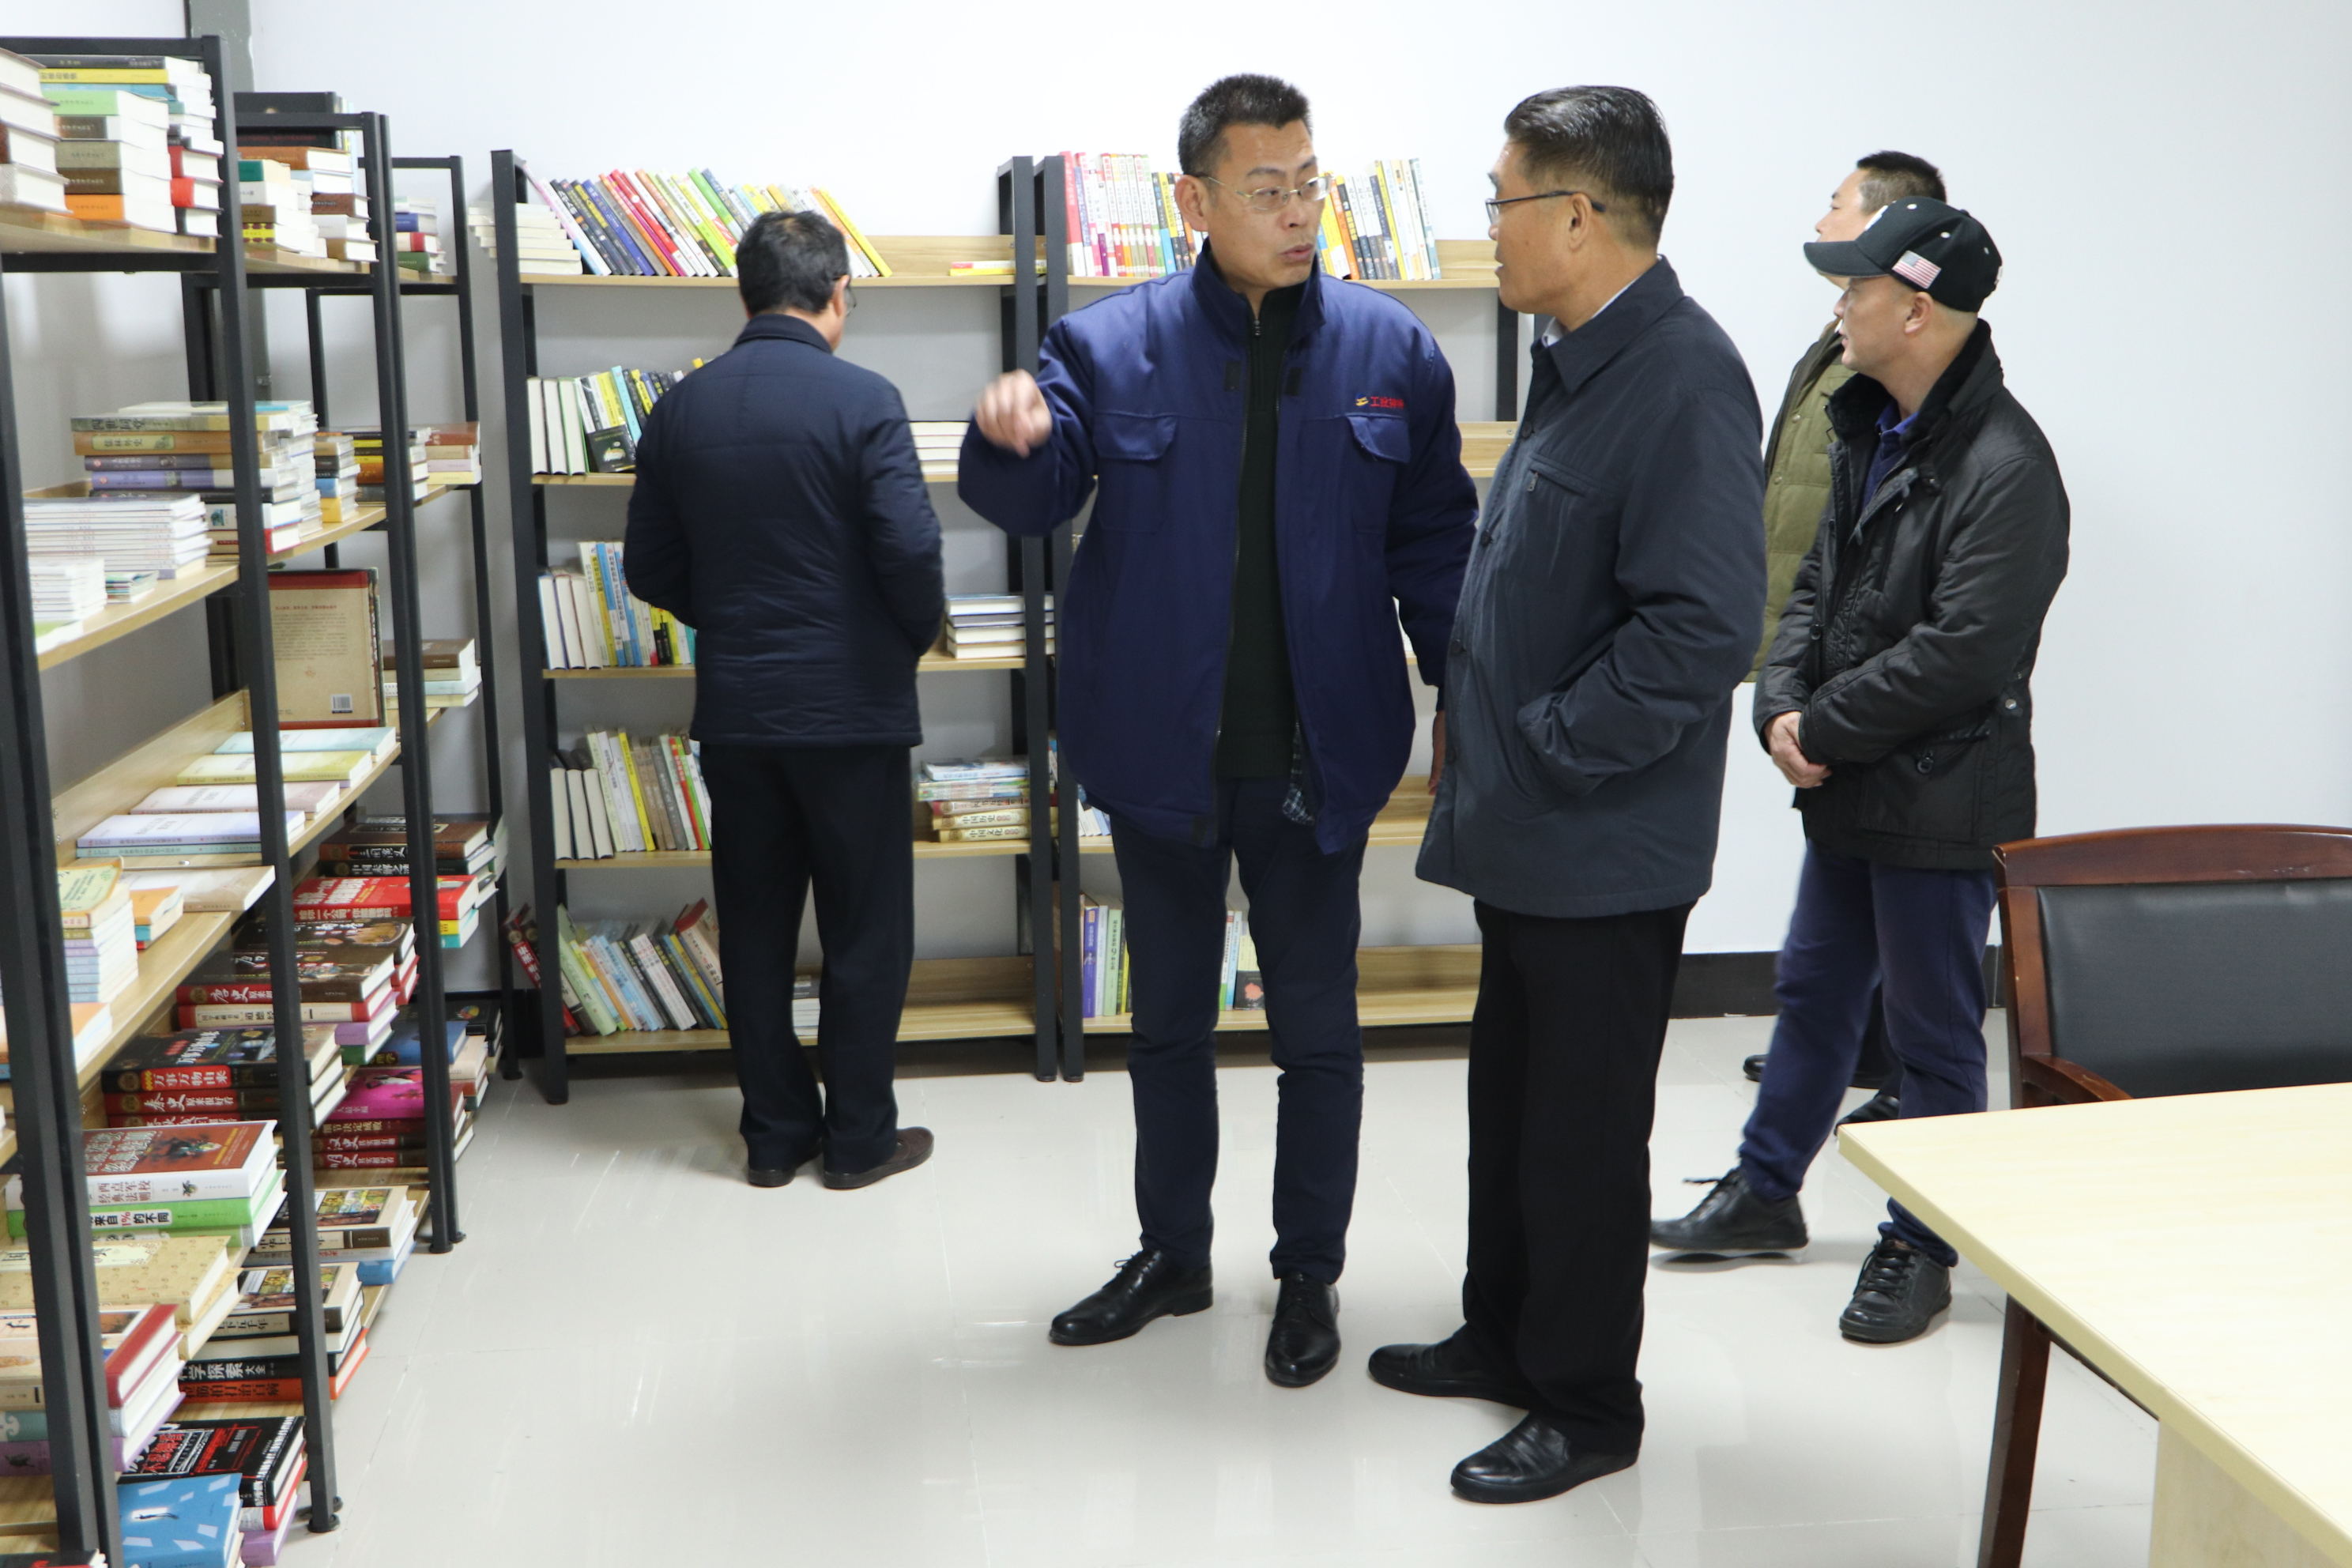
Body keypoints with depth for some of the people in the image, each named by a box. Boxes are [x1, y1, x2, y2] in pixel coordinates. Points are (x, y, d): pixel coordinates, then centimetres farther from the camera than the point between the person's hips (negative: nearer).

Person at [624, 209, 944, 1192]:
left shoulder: (680, 410, 3)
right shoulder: (862, 402, -12)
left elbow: (650, 568, 7)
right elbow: (910, 550, -17)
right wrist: (917, 635, 2)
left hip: (733, 709, 5)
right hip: (851, 705, -4)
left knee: (754, 927, 13)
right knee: (865, 928, 7)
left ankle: (774, 1132, 21)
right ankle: (859, 1137, 14)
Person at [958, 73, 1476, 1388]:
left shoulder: (1391, 350, -2)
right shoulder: (1113, 346, -4)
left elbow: (1434, 540, 3)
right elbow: (1030, 500, -9)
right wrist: (1011, 434, -32)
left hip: (1316, 760, -1)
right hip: (1162, 751, 1)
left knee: (1318, 1026, 10)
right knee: (1169, 1017, 17)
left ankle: (1311, 1275, 28)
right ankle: (1174, 1255, 35)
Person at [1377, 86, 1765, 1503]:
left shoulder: (1682, 378, -21)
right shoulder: (1578, 362, 9)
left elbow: (1702, 632, -27)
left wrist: (1545, 744, -19)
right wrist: (1486, 711, 11)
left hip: (1605, 849, -9)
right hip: (1527, 829, 9)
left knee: (1583, 1131, 6)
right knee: (1513, 1098, 22)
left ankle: (1588, 1406, 23)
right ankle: (1505, 1338, 40)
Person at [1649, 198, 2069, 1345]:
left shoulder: (2003, 466, -21)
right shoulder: (1868, 429, 9)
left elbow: (1963, 650, -26)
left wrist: (1824, 728, -17)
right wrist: (1782, 708, -6)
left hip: (1942, 801, -9)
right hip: (1849, 783, 9)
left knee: (1933, 1031, 6)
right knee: (1813, 991, 21)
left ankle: (1920, 1248, 23)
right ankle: (1766, 1192, 38)